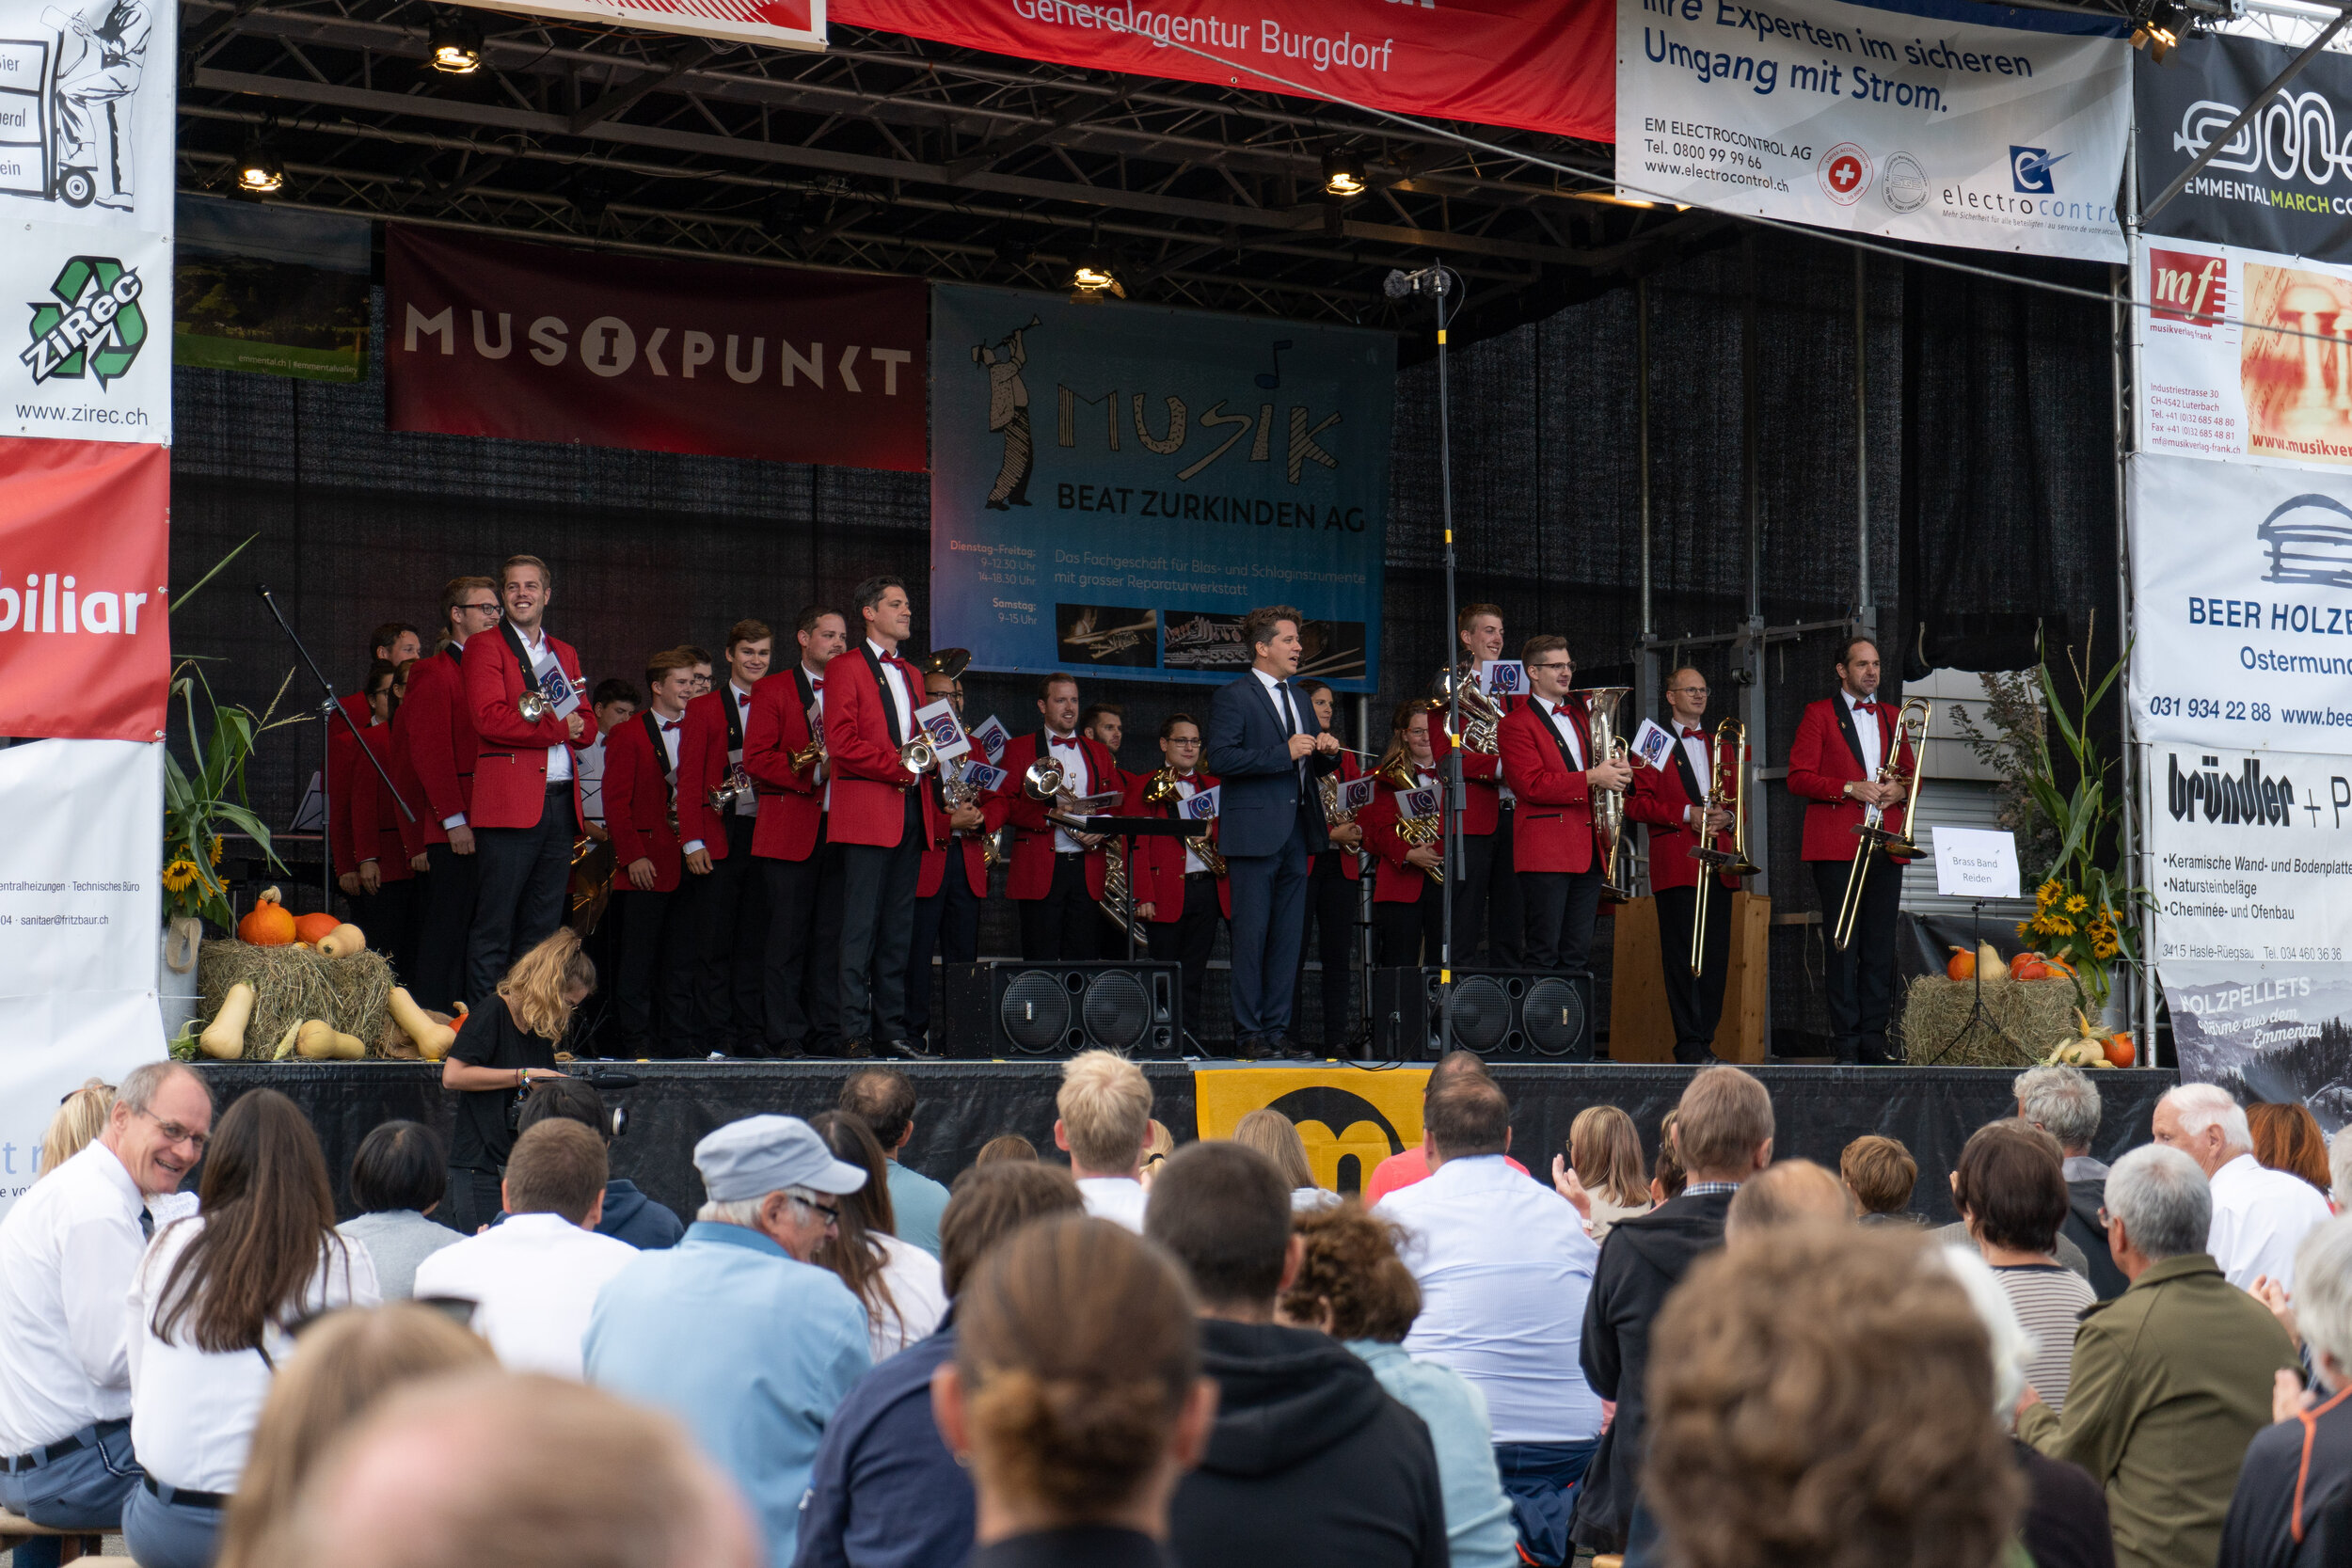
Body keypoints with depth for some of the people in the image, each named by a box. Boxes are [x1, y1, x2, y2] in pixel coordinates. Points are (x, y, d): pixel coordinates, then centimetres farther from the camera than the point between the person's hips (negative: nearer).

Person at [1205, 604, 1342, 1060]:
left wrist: (1327, 752, 2)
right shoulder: (1232, 698, -4)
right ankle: (1249, 1035, -1)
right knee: (1251, 936, -5)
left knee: (1288, 937, 7)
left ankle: (1276, 1030, 11)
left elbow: (1315, 767, 25)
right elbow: (1219, 759, -16)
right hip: (1254, 833, -7)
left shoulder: (1300, 701, 21)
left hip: (1296, 834, 7)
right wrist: (1283, 753, -19)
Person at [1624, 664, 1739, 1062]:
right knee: (1683, 958, -7)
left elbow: (1736, 799, 24)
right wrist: (1686, 815, -13)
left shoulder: (1718, 745, 23)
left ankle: (1705, 1039, 7)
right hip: (1676, 862, -5)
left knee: (1716, 958, 1)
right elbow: (1635, 803, -3)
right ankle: (1689, 1045, -7)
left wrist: (1727, 817, 0)